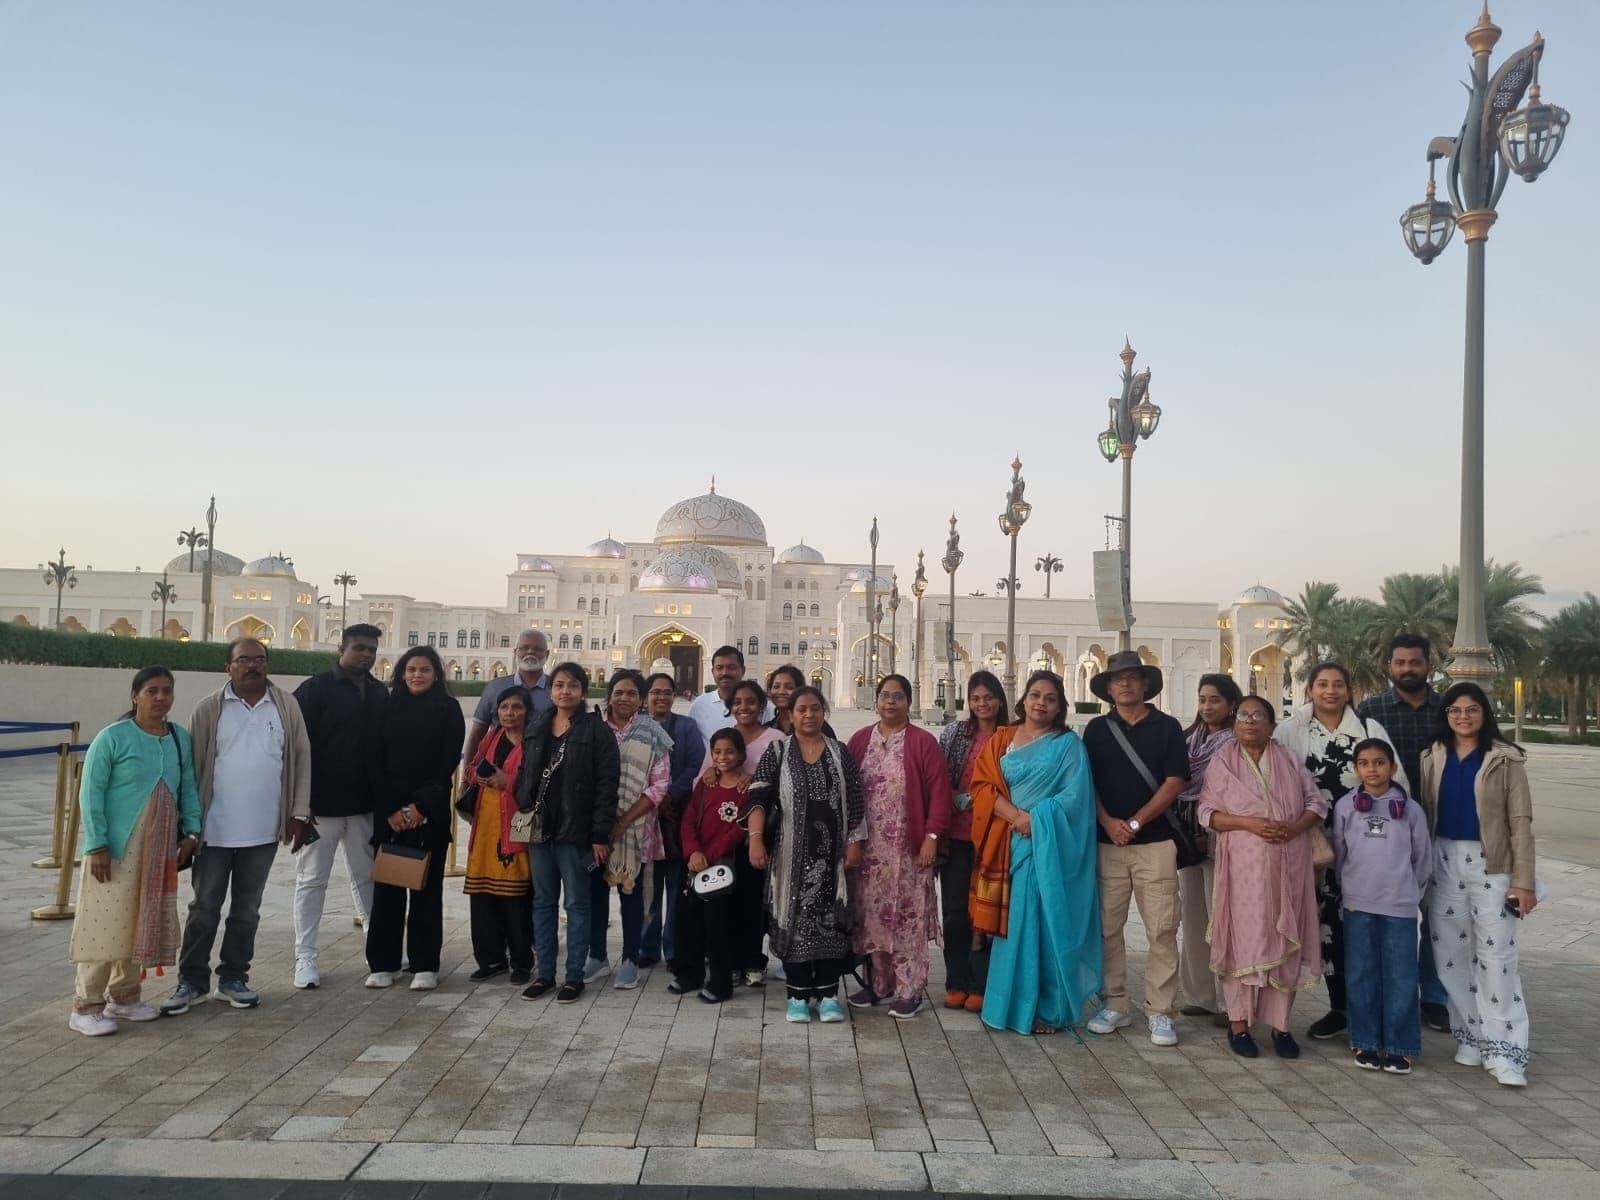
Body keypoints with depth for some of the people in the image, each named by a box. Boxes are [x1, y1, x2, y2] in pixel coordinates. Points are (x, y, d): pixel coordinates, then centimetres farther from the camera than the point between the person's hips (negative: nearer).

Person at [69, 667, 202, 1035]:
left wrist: (191, 831, 4)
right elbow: (91, 793, -10)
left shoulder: (181, 738, 7)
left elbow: (188, 788, 13)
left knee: (143, 924, 12)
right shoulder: (112, 737, -10)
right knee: (108, 925, -4)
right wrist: (97, 844, -14)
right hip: (117, 849, -5)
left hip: (160, 850, 6)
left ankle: (123, 996, 26)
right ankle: (86, 1006, 6)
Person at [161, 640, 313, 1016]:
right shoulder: (209, 709, -1)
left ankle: (234, 977, 24)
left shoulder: (286, 705, 2)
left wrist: (298, 813, -1)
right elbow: (193, 766, 1)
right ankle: (192, 980, 20)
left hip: (264, 830, 1)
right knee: (204, 908, 7)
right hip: (215, 829, -1)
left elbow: (301, 758, 4)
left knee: (246, 910, 12)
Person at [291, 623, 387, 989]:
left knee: (367, 877, 12)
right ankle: (305, 956, 12)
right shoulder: (316, 689, -5)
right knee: (312, 879, 4)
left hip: (365, 805, 4)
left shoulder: (380, 694, 9)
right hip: (321, 804, -4)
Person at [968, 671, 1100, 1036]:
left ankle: (1047, 1008, 7)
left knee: (1043, 922, -2)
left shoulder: (1068, 744, 2)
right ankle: (1010, 1003, 14)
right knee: (1010, 922, 5)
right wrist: (1015, 815, -13)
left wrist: (1035, 819, -15)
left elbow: (1075, 795, -6)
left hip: (1048, 846, -3)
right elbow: (982, 783, 1)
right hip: (1007, 844, 3)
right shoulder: (1001, 739, 11)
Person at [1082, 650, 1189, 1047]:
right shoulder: (1097, 729, 10)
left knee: (1162, 930, -2)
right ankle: (1114, 1005, 16)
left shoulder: (1167, 727, 5)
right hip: (1106, 843, 2)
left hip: (1155, 842, -2)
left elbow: (1174, 783, -2)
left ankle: (1160, 1012, 6)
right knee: (1107, 928, 5)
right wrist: (1108, 822, -10)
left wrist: (1135, 823, -9)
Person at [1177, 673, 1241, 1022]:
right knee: (1192, 916, 10)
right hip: (1188, 836, 6)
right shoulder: (1189, 738, 13)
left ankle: (1227, 999, 5)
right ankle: (1200, 994, 20)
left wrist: (1211, 834, -12)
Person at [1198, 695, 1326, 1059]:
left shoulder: (1289, 761, 10)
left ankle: (1279, 1023, 14)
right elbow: (1207, 812, -2)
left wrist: (1295, 827, -11)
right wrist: (1248, 823, -16)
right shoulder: (1222, 761, 4)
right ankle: (1238, 1022, 8)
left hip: (1287, 866, 2)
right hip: (1243, 866, -2)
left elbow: (1316, 802, 8)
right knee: (1243, 939, -1)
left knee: (1284, 941, 4)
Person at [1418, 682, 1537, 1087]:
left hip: (1491, 864, -4)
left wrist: (1523, 879, -9)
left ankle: (1504, 1048, 1)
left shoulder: (1505, 759, -3)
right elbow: (1424, 813, 7)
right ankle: (1470, 1036, 19)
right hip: (1444, 862, 4)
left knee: (1496, 956, -5)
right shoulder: (1432, 758, 7)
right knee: (1451, 952, 7)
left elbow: (1520, 821, -4)